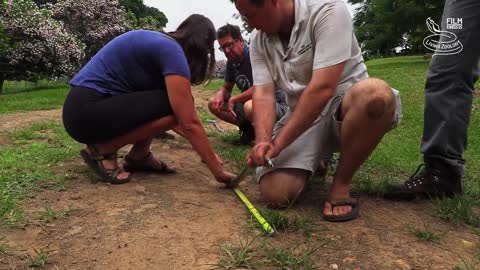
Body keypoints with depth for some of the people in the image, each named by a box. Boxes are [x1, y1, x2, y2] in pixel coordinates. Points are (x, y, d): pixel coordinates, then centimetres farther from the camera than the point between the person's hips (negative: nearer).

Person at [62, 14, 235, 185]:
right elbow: (189, 123, -20)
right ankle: (102, 151, -7)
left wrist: (204, 149, 16)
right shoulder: (171, 50, -15)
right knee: (174, 107, -18)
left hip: (93, 104, 10)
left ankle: (139, 156, 7)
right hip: (86, 111, -10)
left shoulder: (159, 43, 14)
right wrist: (217, 170, -12)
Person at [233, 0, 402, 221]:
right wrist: (262, 142, -26)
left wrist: (278, 143, -25)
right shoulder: (259, 43, 2)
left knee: (375, 93, -39)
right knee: (274, 194, -17)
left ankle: (341, 184, -16)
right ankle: (315, 160, 17)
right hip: (302, 117, 4)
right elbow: (263, 94, -7)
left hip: (348, 105, -3)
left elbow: (322, 88, -26)